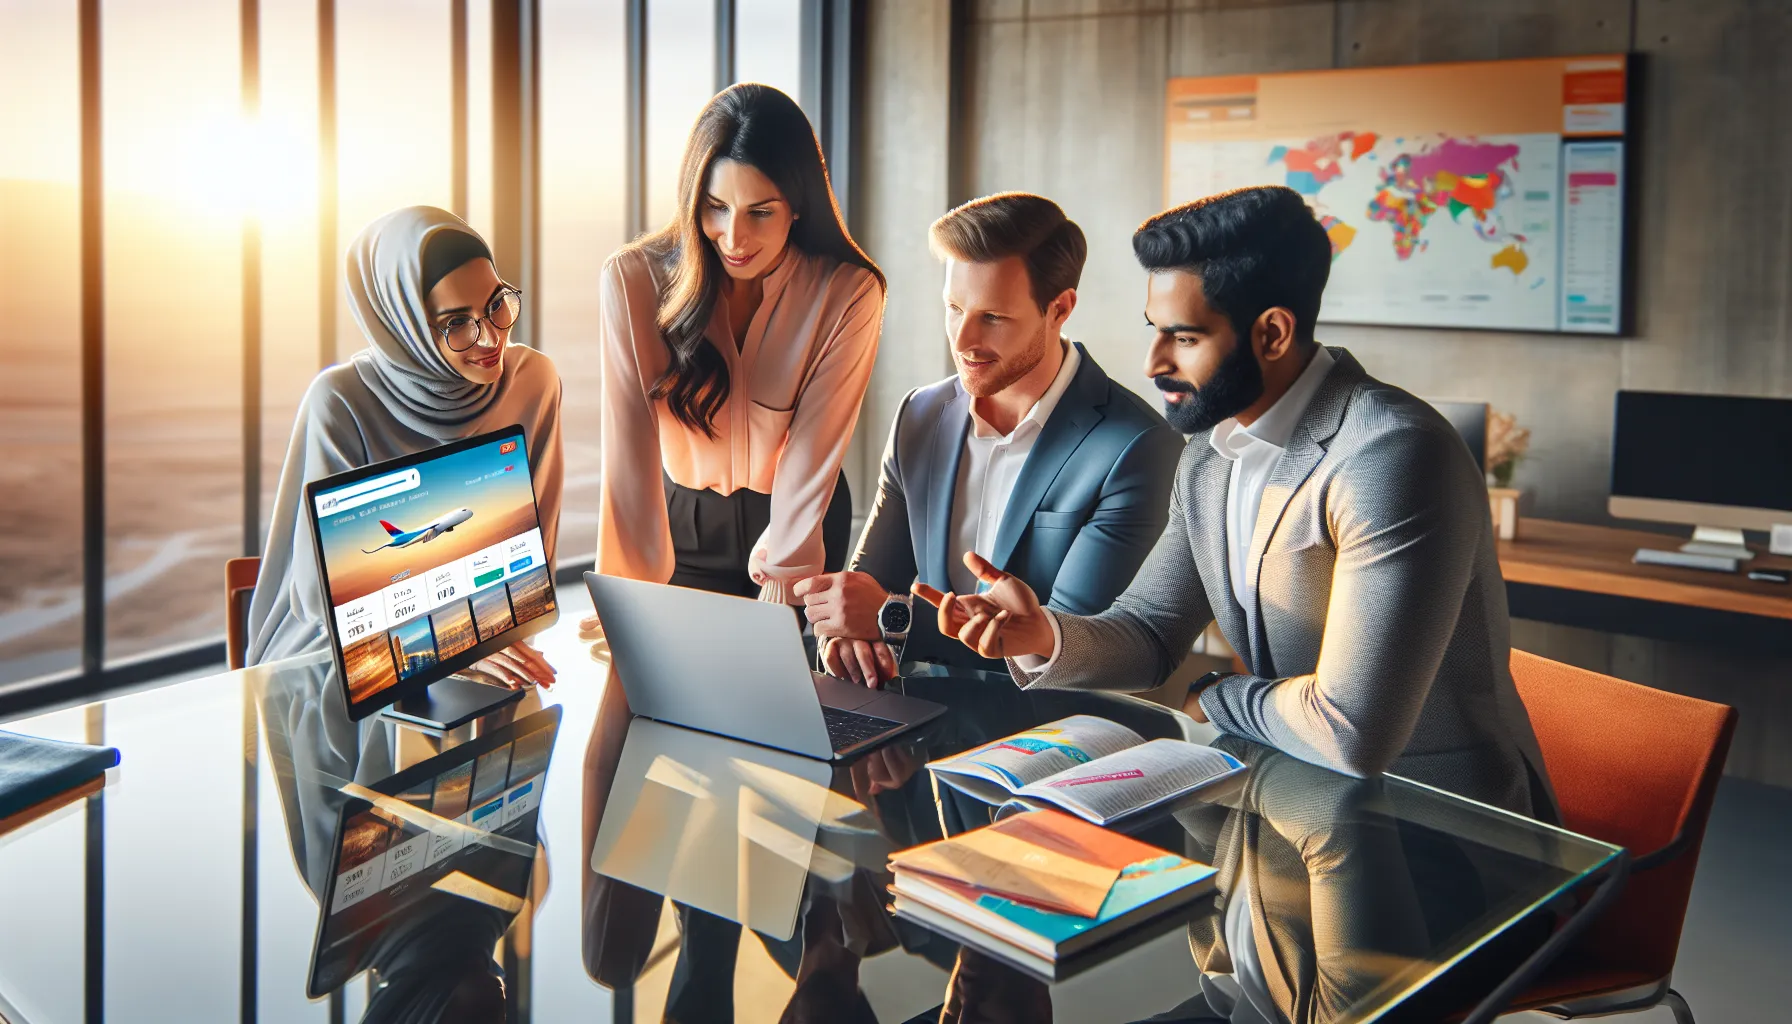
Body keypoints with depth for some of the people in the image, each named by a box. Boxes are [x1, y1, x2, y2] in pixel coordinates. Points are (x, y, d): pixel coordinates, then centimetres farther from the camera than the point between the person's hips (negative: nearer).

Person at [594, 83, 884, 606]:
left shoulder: (848, 293, -20)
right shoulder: (634, 279, -19)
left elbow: (812, 457, -21)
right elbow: (630, 447, -23)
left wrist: (779, 595, -28)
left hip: (799, 523, 0)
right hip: (682, 519, 1)